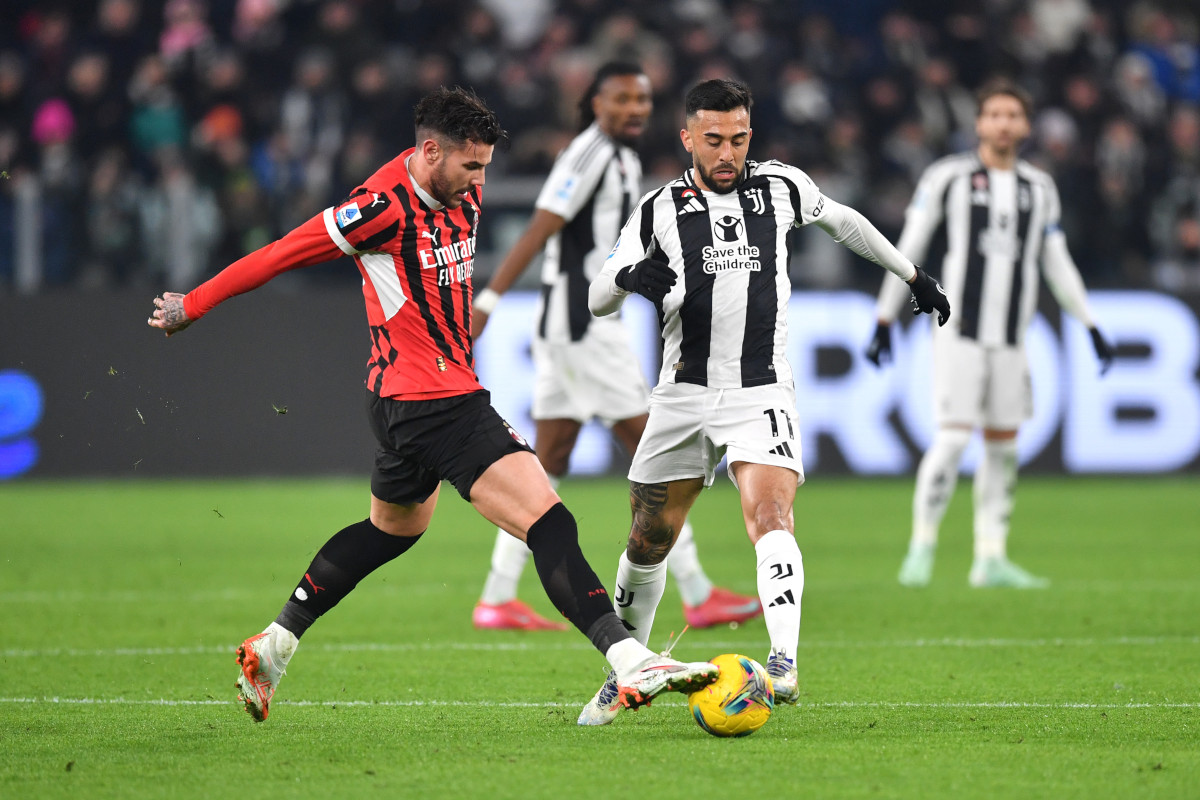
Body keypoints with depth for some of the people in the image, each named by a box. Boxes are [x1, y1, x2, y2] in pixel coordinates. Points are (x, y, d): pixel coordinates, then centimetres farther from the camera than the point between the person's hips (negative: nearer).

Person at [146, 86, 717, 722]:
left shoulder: (461, 199, 7)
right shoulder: (383, 207, -18)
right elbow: (281, 256, -10)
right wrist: (193, 306, -2)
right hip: (432, 401, -11)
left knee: (394, 527, 29)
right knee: (548, 523, -18)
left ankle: (273, 646, 37)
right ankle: (630, 662, -26)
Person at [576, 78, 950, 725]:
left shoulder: (780, 186, 3)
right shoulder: (660, 210, 2)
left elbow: (841, 221, 24)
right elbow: (597, 301, 2)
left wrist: (912, 275, 33)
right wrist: (631, 277, -22)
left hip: (762, 394, -1)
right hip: (683, 397, 2)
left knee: (770, 517, -25)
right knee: (649, 542, 8)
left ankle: (783, 663, -39)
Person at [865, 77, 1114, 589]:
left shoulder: (1039, 188, 12)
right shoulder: (948, 178, -2)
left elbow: (1058, 264, 18)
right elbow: (907, 252, 1)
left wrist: (1092, 329, 16)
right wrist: (884, 322, -1)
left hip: (1010, 339, 5)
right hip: (959, 332, -5)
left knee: (1003, 445, 4)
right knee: (953, 437, -13)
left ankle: (991, 559, 10)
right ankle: (922, 545, -2)